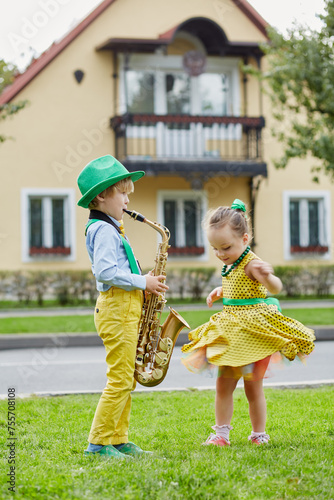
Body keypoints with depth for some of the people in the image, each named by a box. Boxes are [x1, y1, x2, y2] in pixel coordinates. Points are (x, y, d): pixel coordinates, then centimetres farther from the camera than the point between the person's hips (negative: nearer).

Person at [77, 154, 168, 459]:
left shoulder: (112, 229, 20)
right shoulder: (104, 230, -13)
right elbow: (105, 272, -24)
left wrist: (143, 283, 11)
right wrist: (142, 282, -17)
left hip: (126, 309, 11)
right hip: (117, 309, -11)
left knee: (126, 379, 12)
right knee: (120, 379, -9)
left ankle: (119, 440, 17)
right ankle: (99, 442, -4)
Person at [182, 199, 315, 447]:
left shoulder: (251, 264, -19)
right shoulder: (231, 265, 7)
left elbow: (275, 288, -37)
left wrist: (267, 276, -58)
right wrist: (220, 291, 14)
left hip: (254, 332, -8)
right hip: (232, 333, 8)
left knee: (253, 387, 2)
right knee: (223, 385, 4)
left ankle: (259, 435, 16)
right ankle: (221, 433, 11)